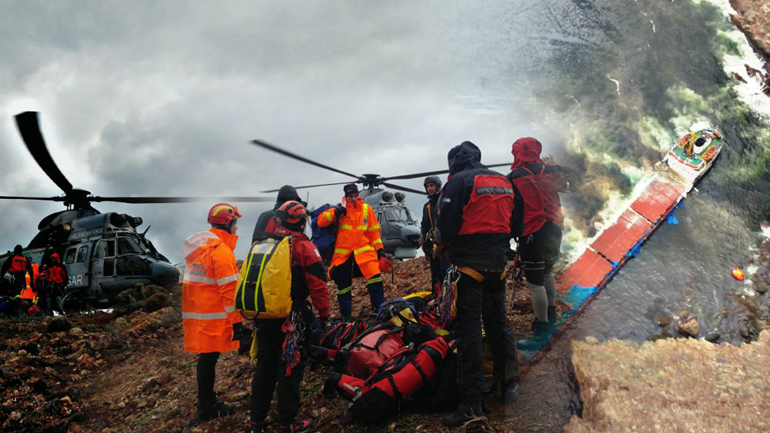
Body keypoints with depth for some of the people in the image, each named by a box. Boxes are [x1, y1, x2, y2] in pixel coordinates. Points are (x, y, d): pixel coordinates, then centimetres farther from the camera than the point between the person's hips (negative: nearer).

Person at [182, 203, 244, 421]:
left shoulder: (199, 247, 14)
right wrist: (236, 319, -17)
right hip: (213, 317, -9)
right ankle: (207, 408, 8)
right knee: (209, 358, -1)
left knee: (207, 358, 16)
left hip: (196, 312, 9)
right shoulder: (221, 250, -16)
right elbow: (229, 289, -20)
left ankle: (206, 403, 27)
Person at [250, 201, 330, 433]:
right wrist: (324, 313, -3)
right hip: (293, 318, -5)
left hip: (265, 317, 5)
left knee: (265, 366, 16)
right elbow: (318, 284, -13)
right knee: (290, 369, 3)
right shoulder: (303, 247, -10)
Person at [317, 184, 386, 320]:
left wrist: (379, 248, 4)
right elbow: (321, 221, -7)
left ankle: (380, 310, -6)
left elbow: (374, 230, 9)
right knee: (343, 284, 7)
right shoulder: (340, 208, 0)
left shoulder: (366, 209, 4)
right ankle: (346, 315, 23)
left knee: (375, 277, -16)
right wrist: (335, 213, -21)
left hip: (363, 250, 0)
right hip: (343, 253, 0)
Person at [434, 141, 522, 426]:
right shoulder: (503, 182, 12)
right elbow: (515, 224, 15)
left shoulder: (458, 182, -9)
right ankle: (508, 383, 29)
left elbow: (445, 226, -14)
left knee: (468, 330, -6)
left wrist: (440, 242, 7)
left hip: (468, 264, -7)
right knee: (498, 322, 19)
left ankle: (472, 404, -7)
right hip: (498, 263, 7)